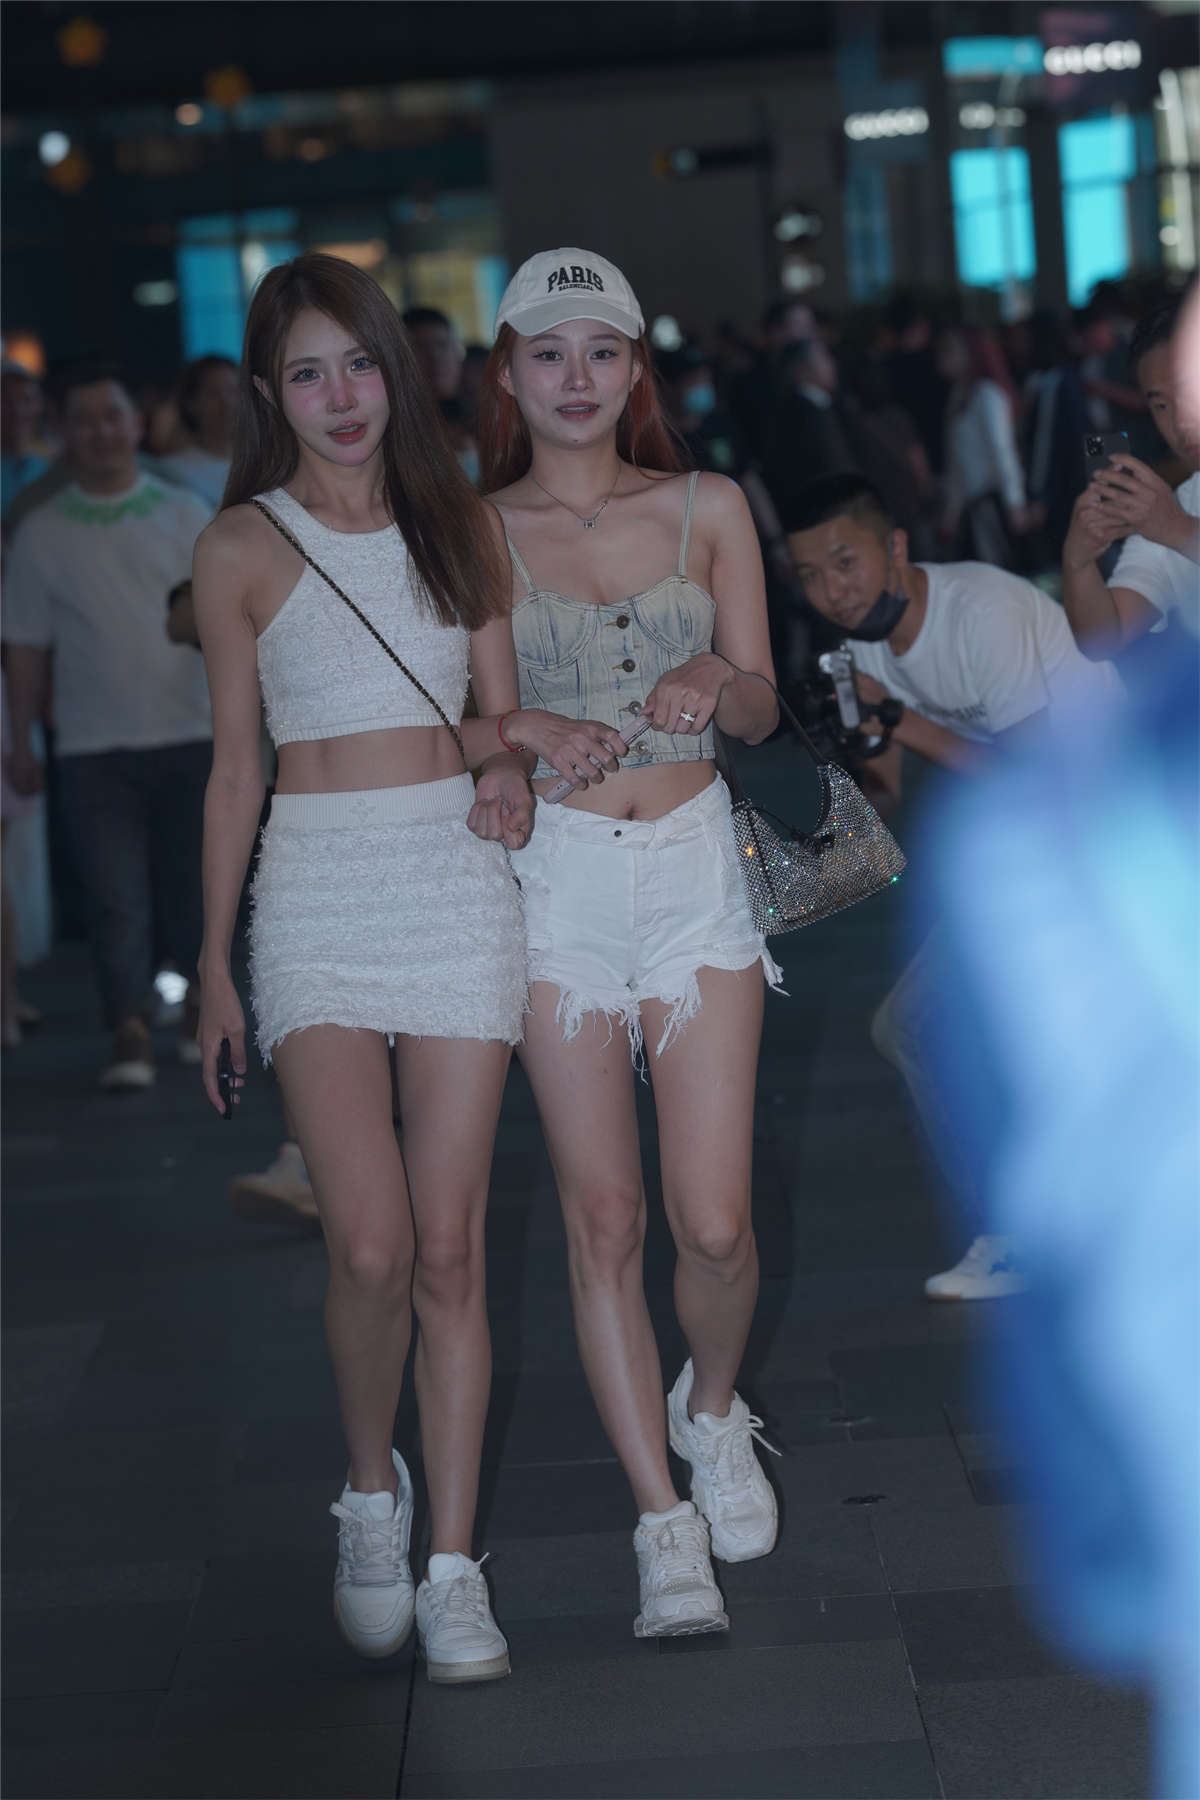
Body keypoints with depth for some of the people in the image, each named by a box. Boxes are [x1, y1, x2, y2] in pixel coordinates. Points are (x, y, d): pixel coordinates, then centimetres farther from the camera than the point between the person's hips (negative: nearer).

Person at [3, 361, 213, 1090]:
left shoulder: (183, 514, 5)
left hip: (187, 736, 1)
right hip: (93, 748, 0)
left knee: (192, 887, 7)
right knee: (116, 898, -5)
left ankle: (202, 1003, 26)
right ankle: (130, 1035, -3)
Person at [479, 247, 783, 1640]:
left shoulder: (707, 509, 6)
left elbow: (761, 708, 6)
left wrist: (715, 682, -16)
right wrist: (522, 735, -18)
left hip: (694, 865, 1)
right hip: (557, 881, -1)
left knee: (713, 1219, -5)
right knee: (602, 1217, -1)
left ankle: (712, 1407, 27)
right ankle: (664, 1521, 9)